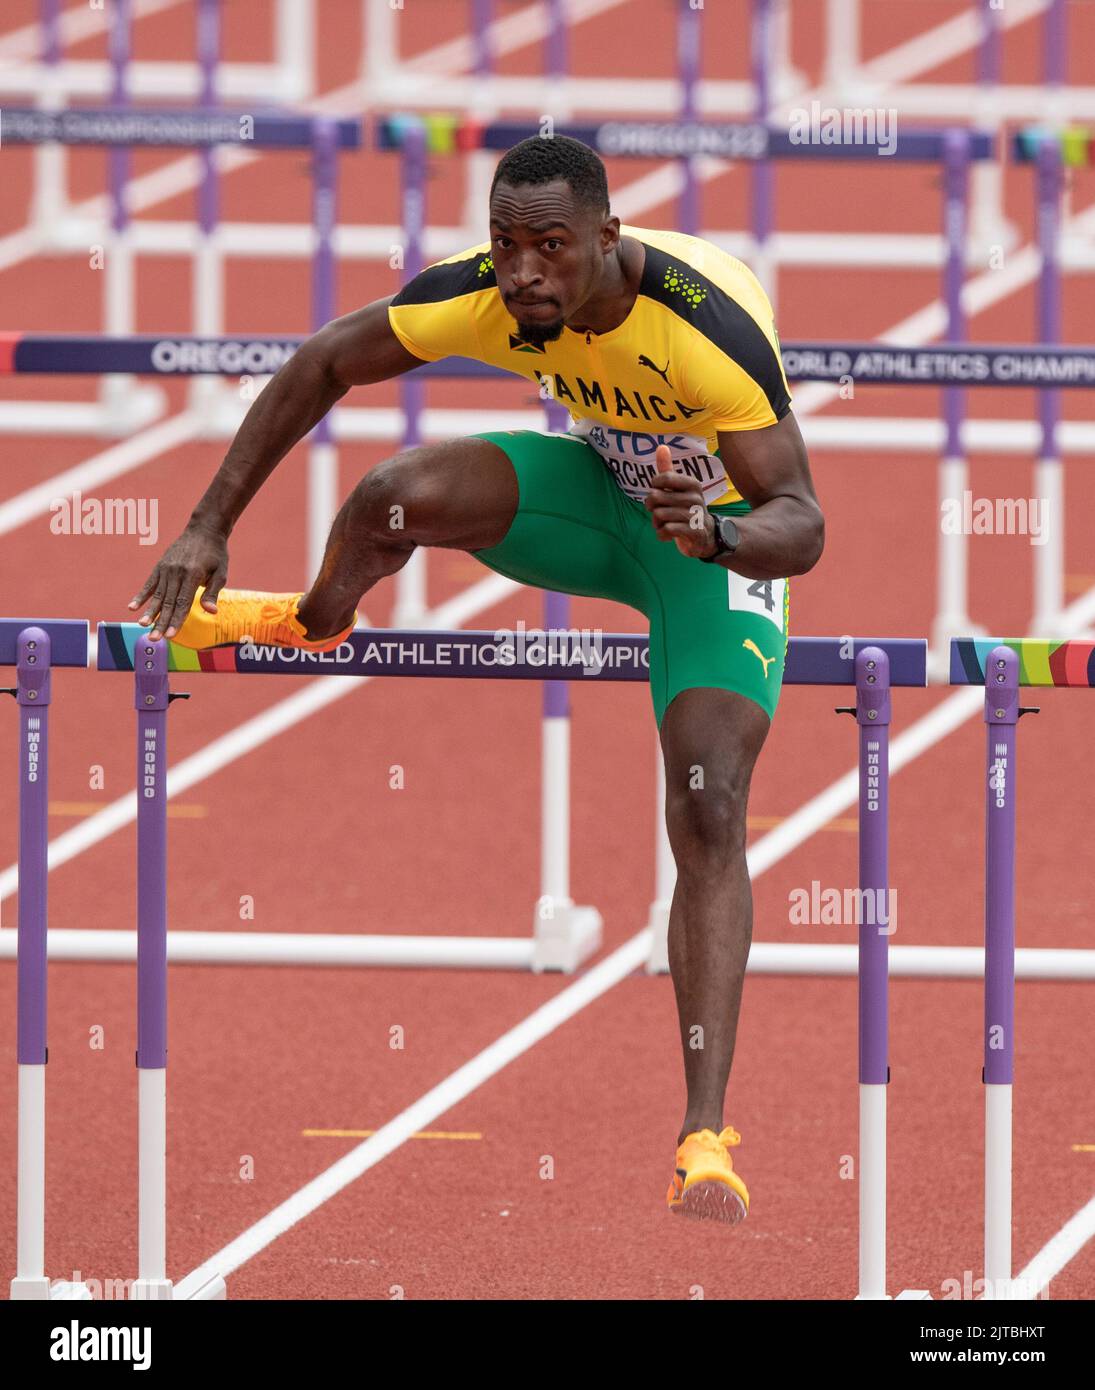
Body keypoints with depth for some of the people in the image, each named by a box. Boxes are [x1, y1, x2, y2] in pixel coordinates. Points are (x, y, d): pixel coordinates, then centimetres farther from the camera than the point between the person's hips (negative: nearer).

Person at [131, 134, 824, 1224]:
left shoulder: (711, 325, -37)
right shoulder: (479, 294, -24)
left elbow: (801, 523, -34)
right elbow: (327, 362, -7)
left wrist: (715, 530, -56)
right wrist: (211, 524, -8)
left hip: (721, 528, -4)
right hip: (601, 486, 4)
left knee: (709, 816, -20)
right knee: (400, 496, -24)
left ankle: (705, 1135, -22)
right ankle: (317, 623, 14)